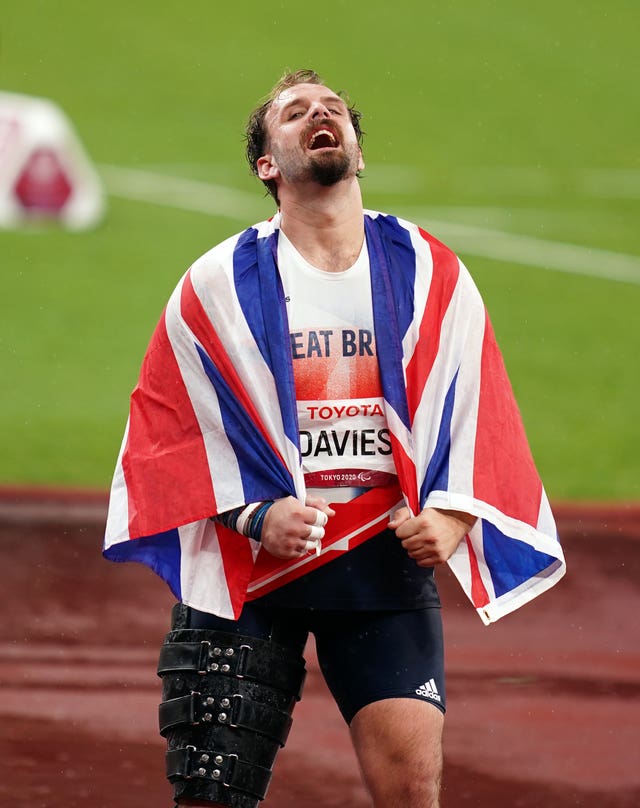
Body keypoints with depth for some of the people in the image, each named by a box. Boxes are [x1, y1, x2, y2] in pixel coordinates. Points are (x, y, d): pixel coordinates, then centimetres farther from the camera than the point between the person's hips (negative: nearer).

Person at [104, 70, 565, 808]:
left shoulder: (432, 276, 8)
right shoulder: (219, 285, 3)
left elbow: (478, 413, 10)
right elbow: (167, 424, 2)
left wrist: (453, 514, -8)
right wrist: (254, 516, -12)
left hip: (386, 554, 1)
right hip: (245, 564, -1)